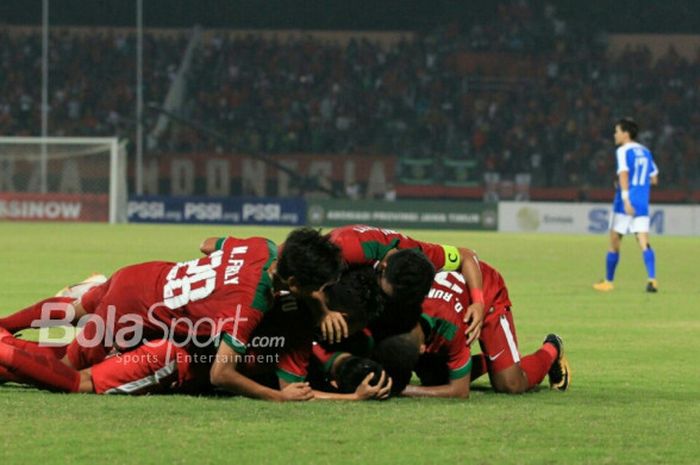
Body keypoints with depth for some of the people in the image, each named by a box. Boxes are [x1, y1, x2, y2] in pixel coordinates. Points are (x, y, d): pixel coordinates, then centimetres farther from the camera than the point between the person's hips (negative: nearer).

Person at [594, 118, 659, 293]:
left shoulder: (624, 151, -6)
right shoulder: (645, 152, 14)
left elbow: (623, 174, -20)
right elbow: (654, 179, 20)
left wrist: (625, 198, -29)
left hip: (625, 205, -5)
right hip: (642, 206, 5)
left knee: (614, 243, 8)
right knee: (644, 242, -5)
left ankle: (608, 282, 18)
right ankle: (652, 279, -23)